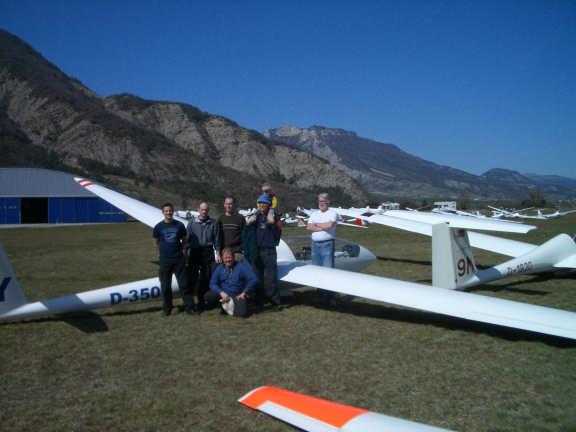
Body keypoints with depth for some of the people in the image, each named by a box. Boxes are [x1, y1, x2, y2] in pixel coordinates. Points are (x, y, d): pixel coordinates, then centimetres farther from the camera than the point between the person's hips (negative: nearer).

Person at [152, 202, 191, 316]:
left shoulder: (179, 225, -1)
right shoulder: (158, 227, -2)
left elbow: (184, 239, 12)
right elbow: (156, 242, 12)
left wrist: (180, 250, 9)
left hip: (179, 259, 0)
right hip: (165, 259, 0)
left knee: (184, 284, 2)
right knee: (165, 285, 6)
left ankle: (189, 306, 9)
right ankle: (166, 308, 17)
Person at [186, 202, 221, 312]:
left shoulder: (213, 223, 5)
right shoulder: (192, 223, 6)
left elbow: (217, 240, 6)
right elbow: (187, 239, 6)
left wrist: (217, 253, 1)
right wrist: (186, 252, 0)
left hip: (208, 253, 0)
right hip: (195, 252, 0)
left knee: (206, 277, 5)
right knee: (192, 277, -5)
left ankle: (203, 299, 17)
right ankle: (195, 300, -2)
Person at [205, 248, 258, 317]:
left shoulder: (242, 266, -5)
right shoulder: (219, 268, 4)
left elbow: (253, 280, -11)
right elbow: (213, 283, -1)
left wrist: (244, 293, -15)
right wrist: (221, 293, -18)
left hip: (238, 295, -3)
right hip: (223, 293, 3)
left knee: (242, 313, -29)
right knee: (208, 296, -23)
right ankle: (224, 305, 5)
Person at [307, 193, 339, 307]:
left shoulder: (333, 213, 1)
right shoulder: (314, 214, 16)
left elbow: (329, 225, -17)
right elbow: (309, 227, 1)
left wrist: (316, 224, -2)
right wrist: (323, 227, -8)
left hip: (327, 244, -5)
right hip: (315, 244, 6)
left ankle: (330, 296, -6)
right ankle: (320, 294, 16)